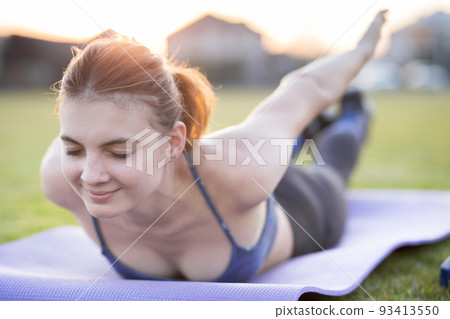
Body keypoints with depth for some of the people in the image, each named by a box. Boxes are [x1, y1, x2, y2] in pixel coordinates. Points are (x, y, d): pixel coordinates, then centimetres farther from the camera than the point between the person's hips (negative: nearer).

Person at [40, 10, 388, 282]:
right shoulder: (60, 176, -42)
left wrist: (362, 51, -11)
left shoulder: (234, 170, -51)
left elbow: (310, 86, -31)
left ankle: (352, 114, 67)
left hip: (301, 215, -3)